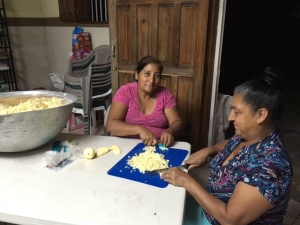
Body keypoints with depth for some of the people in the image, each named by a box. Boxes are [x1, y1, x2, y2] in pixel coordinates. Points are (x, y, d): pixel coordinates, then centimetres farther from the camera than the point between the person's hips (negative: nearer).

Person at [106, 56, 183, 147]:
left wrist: (169, 131, -24)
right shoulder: (125, 91, -7)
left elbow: (177, 122, -1)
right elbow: (111, 124, -14)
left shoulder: (165, 94, 0)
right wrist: (140, 129, -28)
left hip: (159, 147, 2)